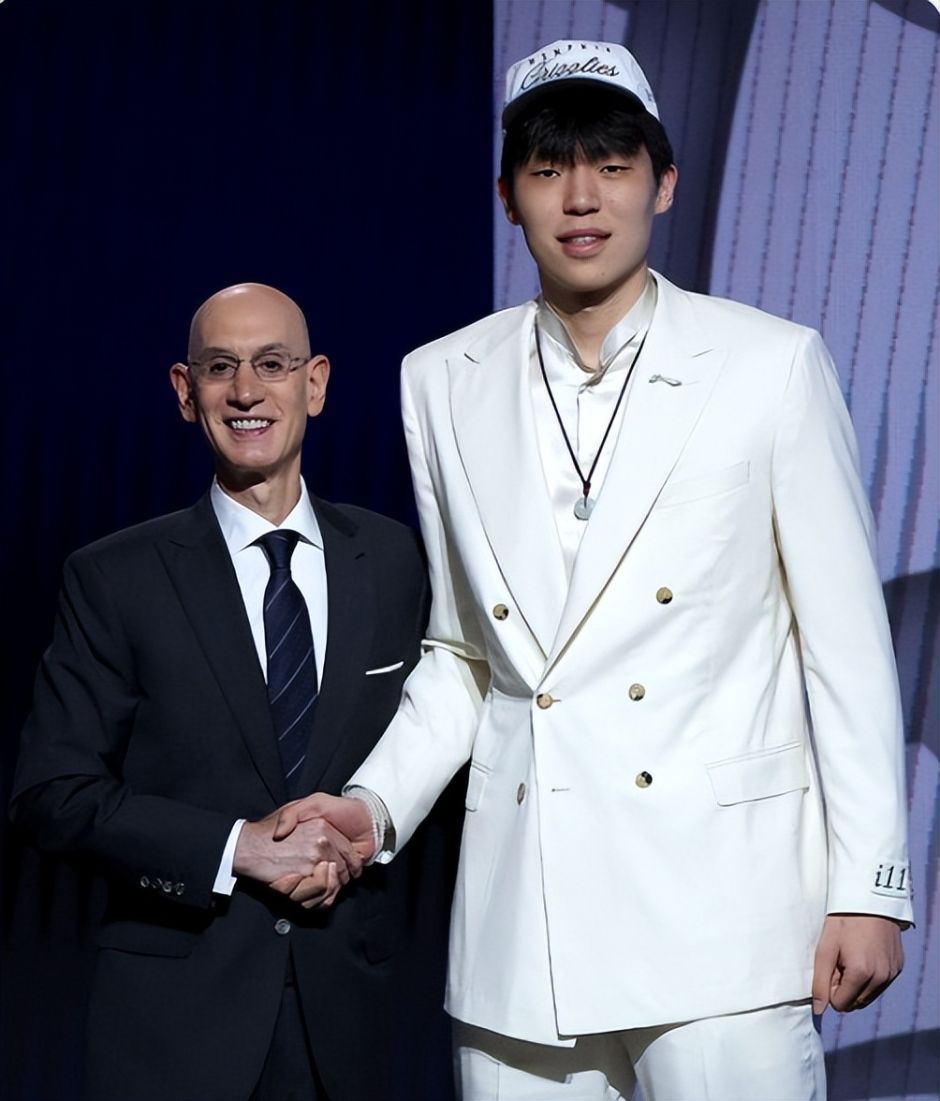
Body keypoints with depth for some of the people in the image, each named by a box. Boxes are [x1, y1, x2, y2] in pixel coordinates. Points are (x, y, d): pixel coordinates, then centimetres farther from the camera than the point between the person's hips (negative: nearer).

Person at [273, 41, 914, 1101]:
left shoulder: (773, 365, 1)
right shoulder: (442, 384, 11)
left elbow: (847, 643, 1)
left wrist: (868, 889, -3)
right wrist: (375, 804, 3)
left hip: (719, 905, -3)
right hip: (517, 923, 3)